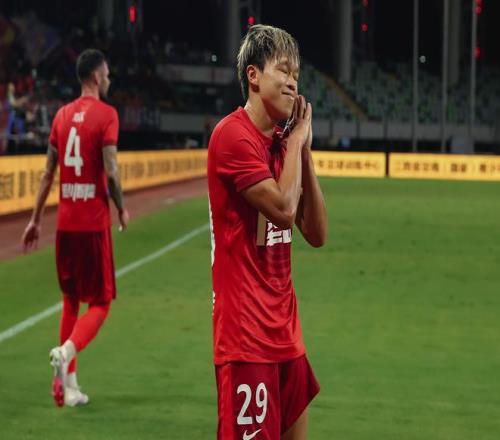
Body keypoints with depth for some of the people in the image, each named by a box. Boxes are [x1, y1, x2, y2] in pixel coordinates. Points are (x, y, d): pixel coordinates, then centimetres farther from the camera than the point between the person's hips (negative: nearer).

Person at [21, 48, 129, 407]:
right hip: (94, 222, -6)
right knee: (100, 303, 4)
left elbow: (48, 173, 11)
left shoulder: (62, 115, 9)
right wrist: (122, 209, 1)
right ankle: (67, 351, -22)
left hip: (65, 222, 6)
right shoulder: (106, 114, -8)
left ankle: (69, 386, 11)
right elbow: (111, 171, -14)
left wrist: (36, 220, 16)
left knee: (71, 301, 14)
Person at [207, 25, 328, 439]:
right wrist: (297, 140, -7)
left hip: (285, 328, 8)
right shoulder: (233, 134, -12)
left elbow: (317, 233, 10)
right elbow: (284, 208, -22)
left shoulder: (283, 141, 12)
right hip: (246, 333, -8)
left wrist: (304, 151, 3)